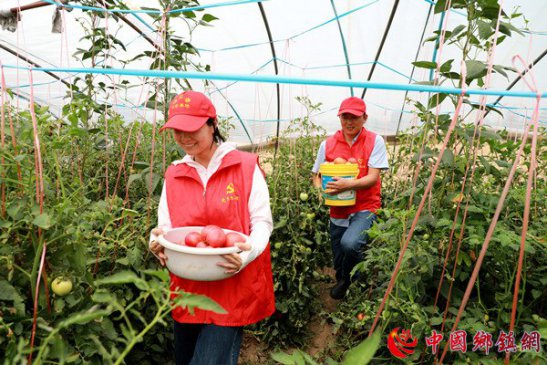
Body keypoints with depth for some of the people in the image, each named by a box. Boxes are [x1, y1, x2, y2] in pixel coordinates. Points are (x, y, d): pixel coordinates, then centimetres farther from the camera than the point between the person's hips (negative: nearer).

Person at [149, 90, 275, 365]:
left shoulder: (246, 166, -6)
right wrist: (158, 241, -15)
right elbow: (166, 227, 8)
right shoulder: (173, 175, 6)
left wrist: (248, 253, -26)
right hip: (187, 287, 5)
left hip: (234, 287, -4)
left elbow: (262, 222, -7)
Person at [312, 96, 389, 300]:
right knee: (339, 265, 12)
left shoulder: (375, 141, -5)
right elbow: (316, 176, 10)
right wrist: (322, 189, -13)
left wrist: (347, 185, -30)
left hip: (365, 209, -3)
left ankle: (348, 281, 1)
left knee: (349, 243, -31)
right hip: (337, 212, 4)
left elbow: (373, 177, -12)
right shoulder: (327, 144, 3)